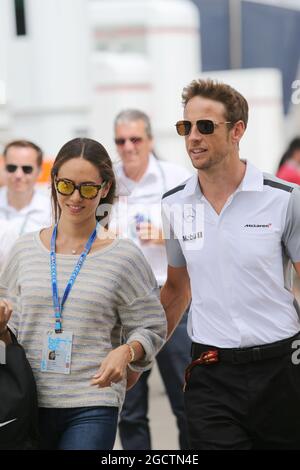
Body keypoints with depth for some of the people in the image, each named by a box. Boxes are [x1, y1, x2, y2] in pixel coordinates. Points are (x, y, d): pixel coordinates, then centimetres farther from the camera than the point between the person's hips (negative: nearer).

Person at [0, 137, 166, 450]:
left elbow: (151, 329, 5)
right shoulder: (25, 250, 7)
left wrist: (127, 351, -15)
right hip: (28, 402, 3)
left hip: (93, 407, -3)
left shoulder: (124, 257, 0)